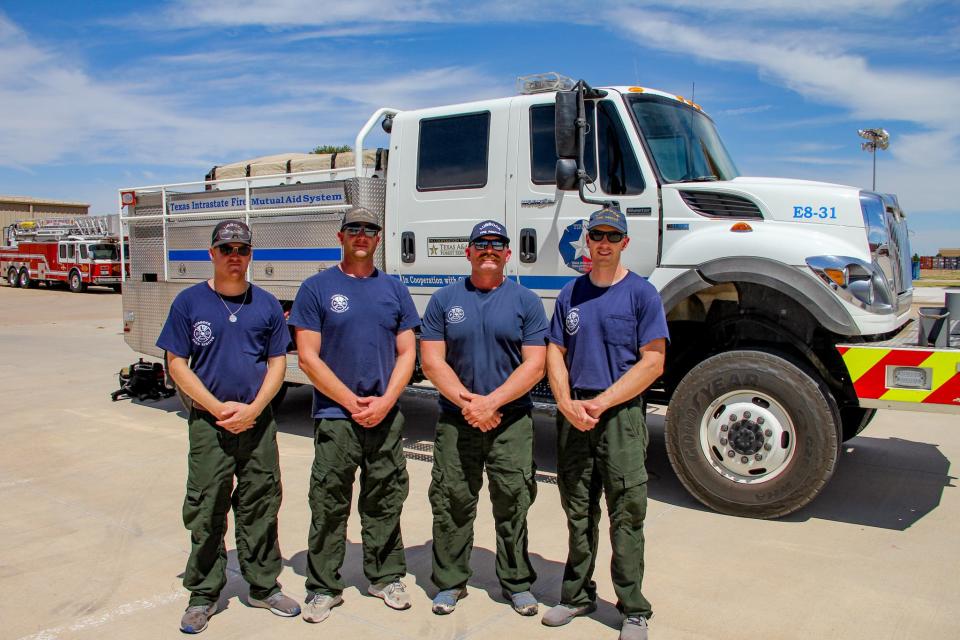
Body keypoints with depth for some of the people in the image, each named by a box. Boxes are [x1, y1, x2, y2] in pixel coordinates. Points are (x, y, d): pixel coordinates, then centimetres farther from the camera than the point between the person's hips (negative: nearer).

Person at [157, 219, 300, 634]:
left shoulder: (265, 304, 6)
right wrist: (219, 408, -10)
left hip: (258, 421, 2)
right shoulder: (189, 302, 1)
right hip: (208, 423, -1)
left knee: (260, 507, 9)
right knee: (206, 511, 4)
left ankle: (264, 586, 24)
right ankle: (203, 595, 19)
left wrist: (253, 409, -8)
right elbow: (177, 364, -1)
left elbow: (277, 362, 6)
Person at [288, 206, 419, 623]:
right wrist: (352, 403, -10)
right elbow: (308, 358, -6)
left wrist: (385, 402, -8)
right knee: (328, 506, 4)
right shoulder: (317, 288, -1)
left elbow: (407, 353, 6)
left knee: (385, 503, 12)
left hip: (387, 416, 3)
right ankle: (323, 588, 18)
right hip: (335, 416, -3)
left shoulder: (394, 289, 9)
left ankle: (386, 577, 27)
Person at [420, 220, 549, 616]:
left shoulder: (526, 302, 3)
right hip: (455, 419, 1)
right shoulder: (444, 300, 7)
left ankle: (517, 583, 22)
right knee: (452, 502, 6)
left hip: (512, 421, -1)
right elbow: (432, 361, 0)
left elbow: (534, 365, -4)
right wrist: (467, 402, -11)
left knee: (512, 503, 5)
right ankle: (450, 582, 22)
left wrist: (490, 402, -14)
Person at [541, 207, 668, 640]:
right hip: (573, 415, 4)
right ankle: (577, 595, 28)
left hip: (621, 414, -4)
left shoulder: (641, 293, -2)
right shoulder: (570, 295, 11)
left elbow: (652, 363, -7)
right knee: (578, 511, 13)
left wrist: (600, 403, -13)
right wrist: (567, 403, -7)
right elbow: (555, 354, 11)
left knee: (626, 515, 0)